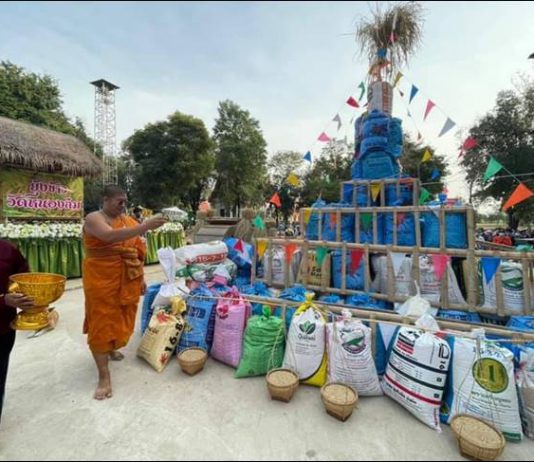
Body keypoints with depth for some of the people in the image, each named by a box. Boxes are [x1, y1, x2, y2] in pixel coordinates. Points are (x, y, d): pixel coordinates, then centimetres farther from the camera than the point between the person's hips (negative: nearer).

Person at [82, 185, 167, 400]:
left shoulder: (128, 220, 7)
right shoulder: (93, 219, -9)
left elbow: (138, 251, 10)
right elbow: (110, 236, -31)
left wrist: (141, 277, 9)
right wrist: (145, 226, -36)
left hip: (128, 280, 6)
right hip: (102, 279, -5)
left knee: (122, 317, 17)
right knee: (102, 322, 2)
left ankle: (112, 348, 46)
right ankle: (104, 376, 11)